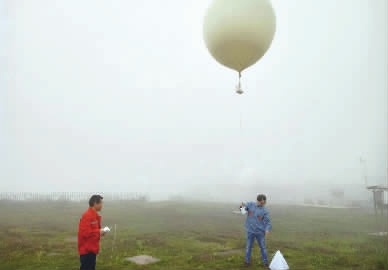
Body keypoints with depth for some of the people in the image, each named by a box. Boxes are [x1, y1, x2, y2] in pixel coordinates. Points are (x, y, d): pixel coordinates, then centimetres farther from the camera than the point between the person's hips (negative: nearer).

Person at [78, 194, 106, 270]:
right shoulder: (87, 215, -19)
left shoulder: (94, 215, 12)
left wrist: (100, 231, 1)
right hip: (87, 249, -10)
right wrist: (98, 232, -17)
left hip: (91, 249, 10)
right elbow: (84, 232, -25)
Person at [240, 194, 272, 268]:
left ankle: (265, 262, 25)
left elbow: (268, 222, -9)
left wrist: (267, 230, -29)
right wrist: (242, 206, -35)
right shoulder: (251, 204, 0)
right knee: (248, 246, 8)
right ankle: (247, 261, 24)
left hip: (260, 232, 0)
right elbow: (244, 207, -9)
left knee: (263, 247, 8)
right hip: (250, 231, 1)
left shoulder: (265, 211, -5)